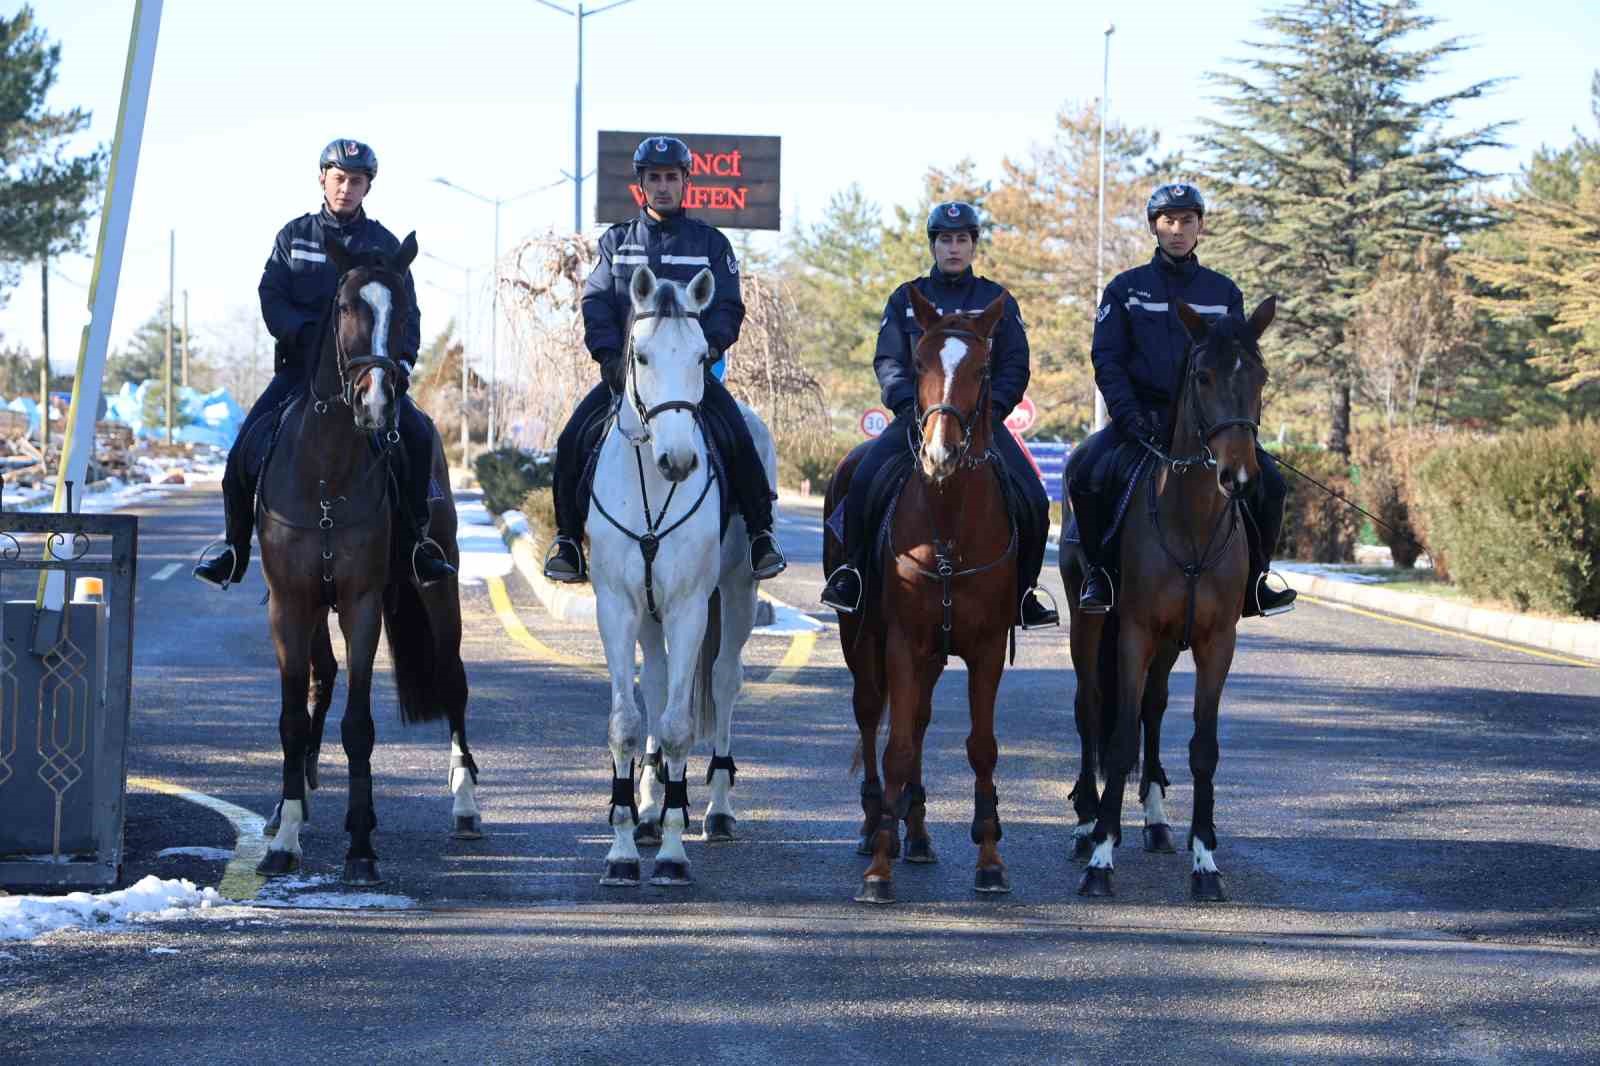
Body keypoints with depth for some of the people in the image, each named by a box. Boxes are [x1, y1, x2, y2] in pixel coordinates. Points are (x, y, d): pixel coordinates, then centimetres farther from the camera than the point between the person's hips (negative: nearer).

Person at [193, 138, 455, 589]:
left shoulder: (384, 245, 8)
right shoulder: (294, 236, 8)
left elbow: (406, 312, 5)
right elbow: (271, 297, 1)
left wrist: (404, 358, -14)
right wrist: (305, 333, -18)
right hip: (301, 365, 0)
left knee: (418, 436, -24)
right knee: (246, 447, -17)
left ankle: (416, 542, -12)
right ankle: (234, 551, -2)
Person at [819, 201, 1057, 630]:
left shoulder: (997, 301, 10)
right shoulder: (907, 299, 11)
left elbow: (1016, 368, 6)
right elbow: (888, 361, 4)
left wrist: (990, 407, -11)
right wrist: (909, 404, -14)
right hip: (917, 414, 0)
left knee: (1033, 503, -17)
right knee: (864, 482, -25)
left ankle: (1022, 593, 0)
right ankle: (853, 574, -8)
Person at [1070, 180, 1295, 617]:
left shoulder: (1224, 293, 11)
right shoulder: (1125, 289, 7)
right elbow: (1107, 360, 0)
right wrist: (1129, 417, -15)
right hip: (1143, 414, -1)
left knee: (1268, 481, -17)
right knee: (1084, 473, -27)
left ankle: (1254, 580, 2)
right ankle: (1100, 572, -8)